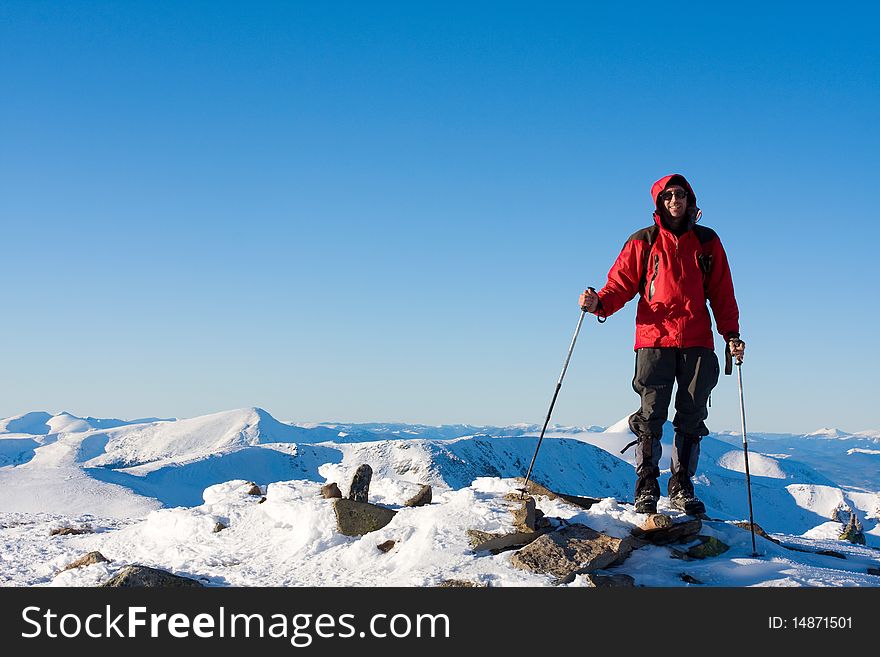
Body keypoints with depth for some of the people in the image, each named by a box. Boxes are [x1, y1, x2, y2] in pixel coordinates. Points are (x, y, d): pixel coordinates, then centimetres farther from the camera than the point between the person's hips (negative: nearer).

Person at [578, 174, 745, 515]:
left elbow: (722, 294, 13)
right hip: (654, 338, -2)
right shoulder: (643, 242, 8)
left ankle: (682, 488, 15)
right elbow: (622, 283, 3)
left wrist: (731, 334, 4)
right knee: (651, 415, -5)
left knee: (692, 418, 5)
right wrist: (599, 303, -17)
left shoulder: (707, 242, 13)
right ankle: (646, 488, 5)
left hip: (697, 342, 2)